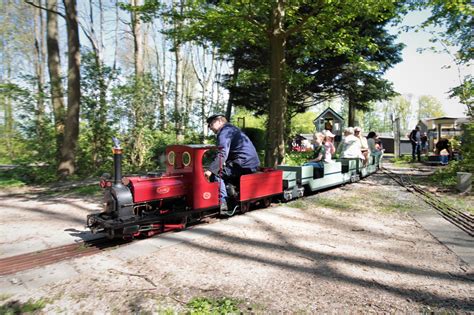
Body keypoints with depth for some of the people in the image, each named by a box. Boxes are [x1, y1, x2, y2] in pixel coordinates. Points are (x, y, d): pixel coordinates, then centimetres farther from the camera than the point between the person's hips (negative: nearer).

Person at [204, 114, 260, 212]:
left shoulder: (224, 132, -7)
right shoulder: (232, 129, 24)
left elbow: (223, 154, -21)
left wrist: (211, 170, -23)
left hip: (244, 165, -10)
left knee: (217, 173, -9)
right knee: (223, 170, 24)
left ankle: (223, 203, -9)